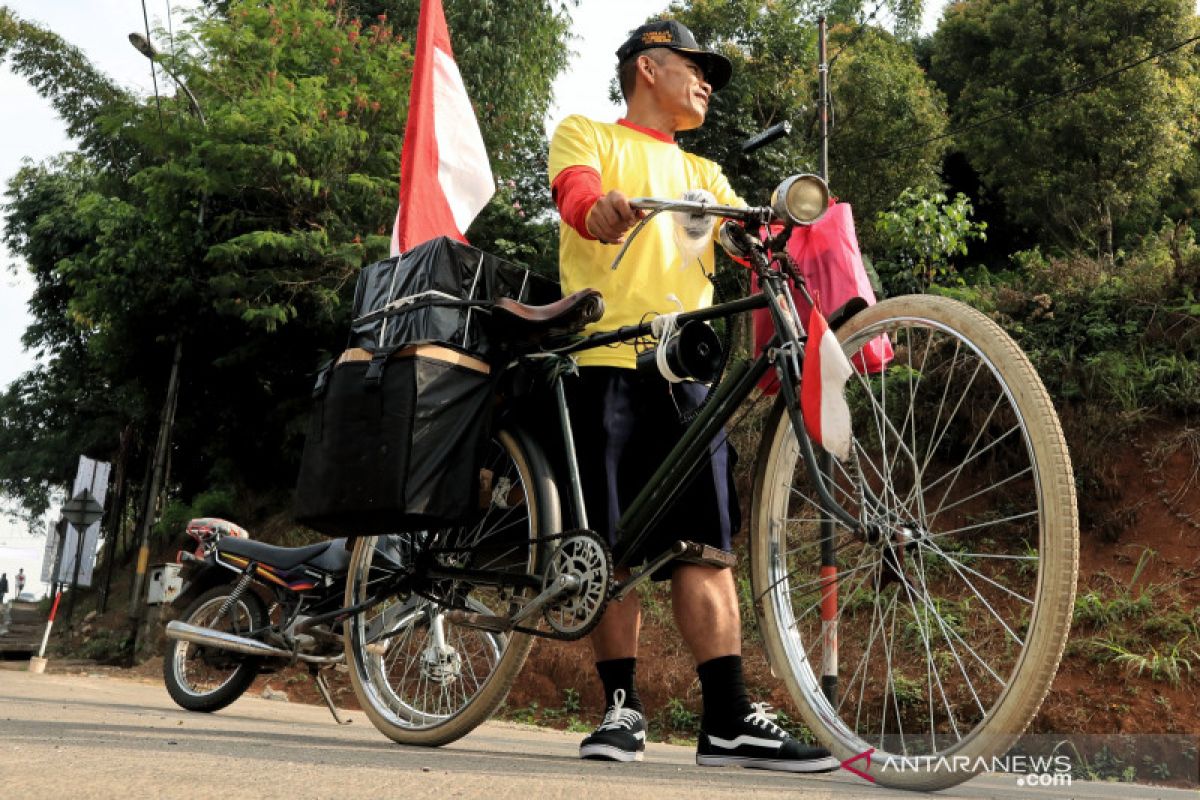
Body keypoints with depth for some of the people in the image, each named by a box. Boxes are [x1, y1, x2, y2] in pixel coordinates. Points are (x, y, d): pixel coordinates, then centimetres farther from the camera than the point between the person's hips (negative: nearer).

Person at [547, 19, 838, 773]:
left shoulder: (703, 174, 28)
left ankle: (730, 717, -1)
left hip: (686, 372, 4)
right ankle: (623, 706, 8)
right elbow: (577, 194, -9)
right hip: (604, 363, -4)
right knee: (612, 545, -2)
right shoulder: (588, 135, 14)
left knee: (704, 544, -3)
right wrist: (604, 210, -33)